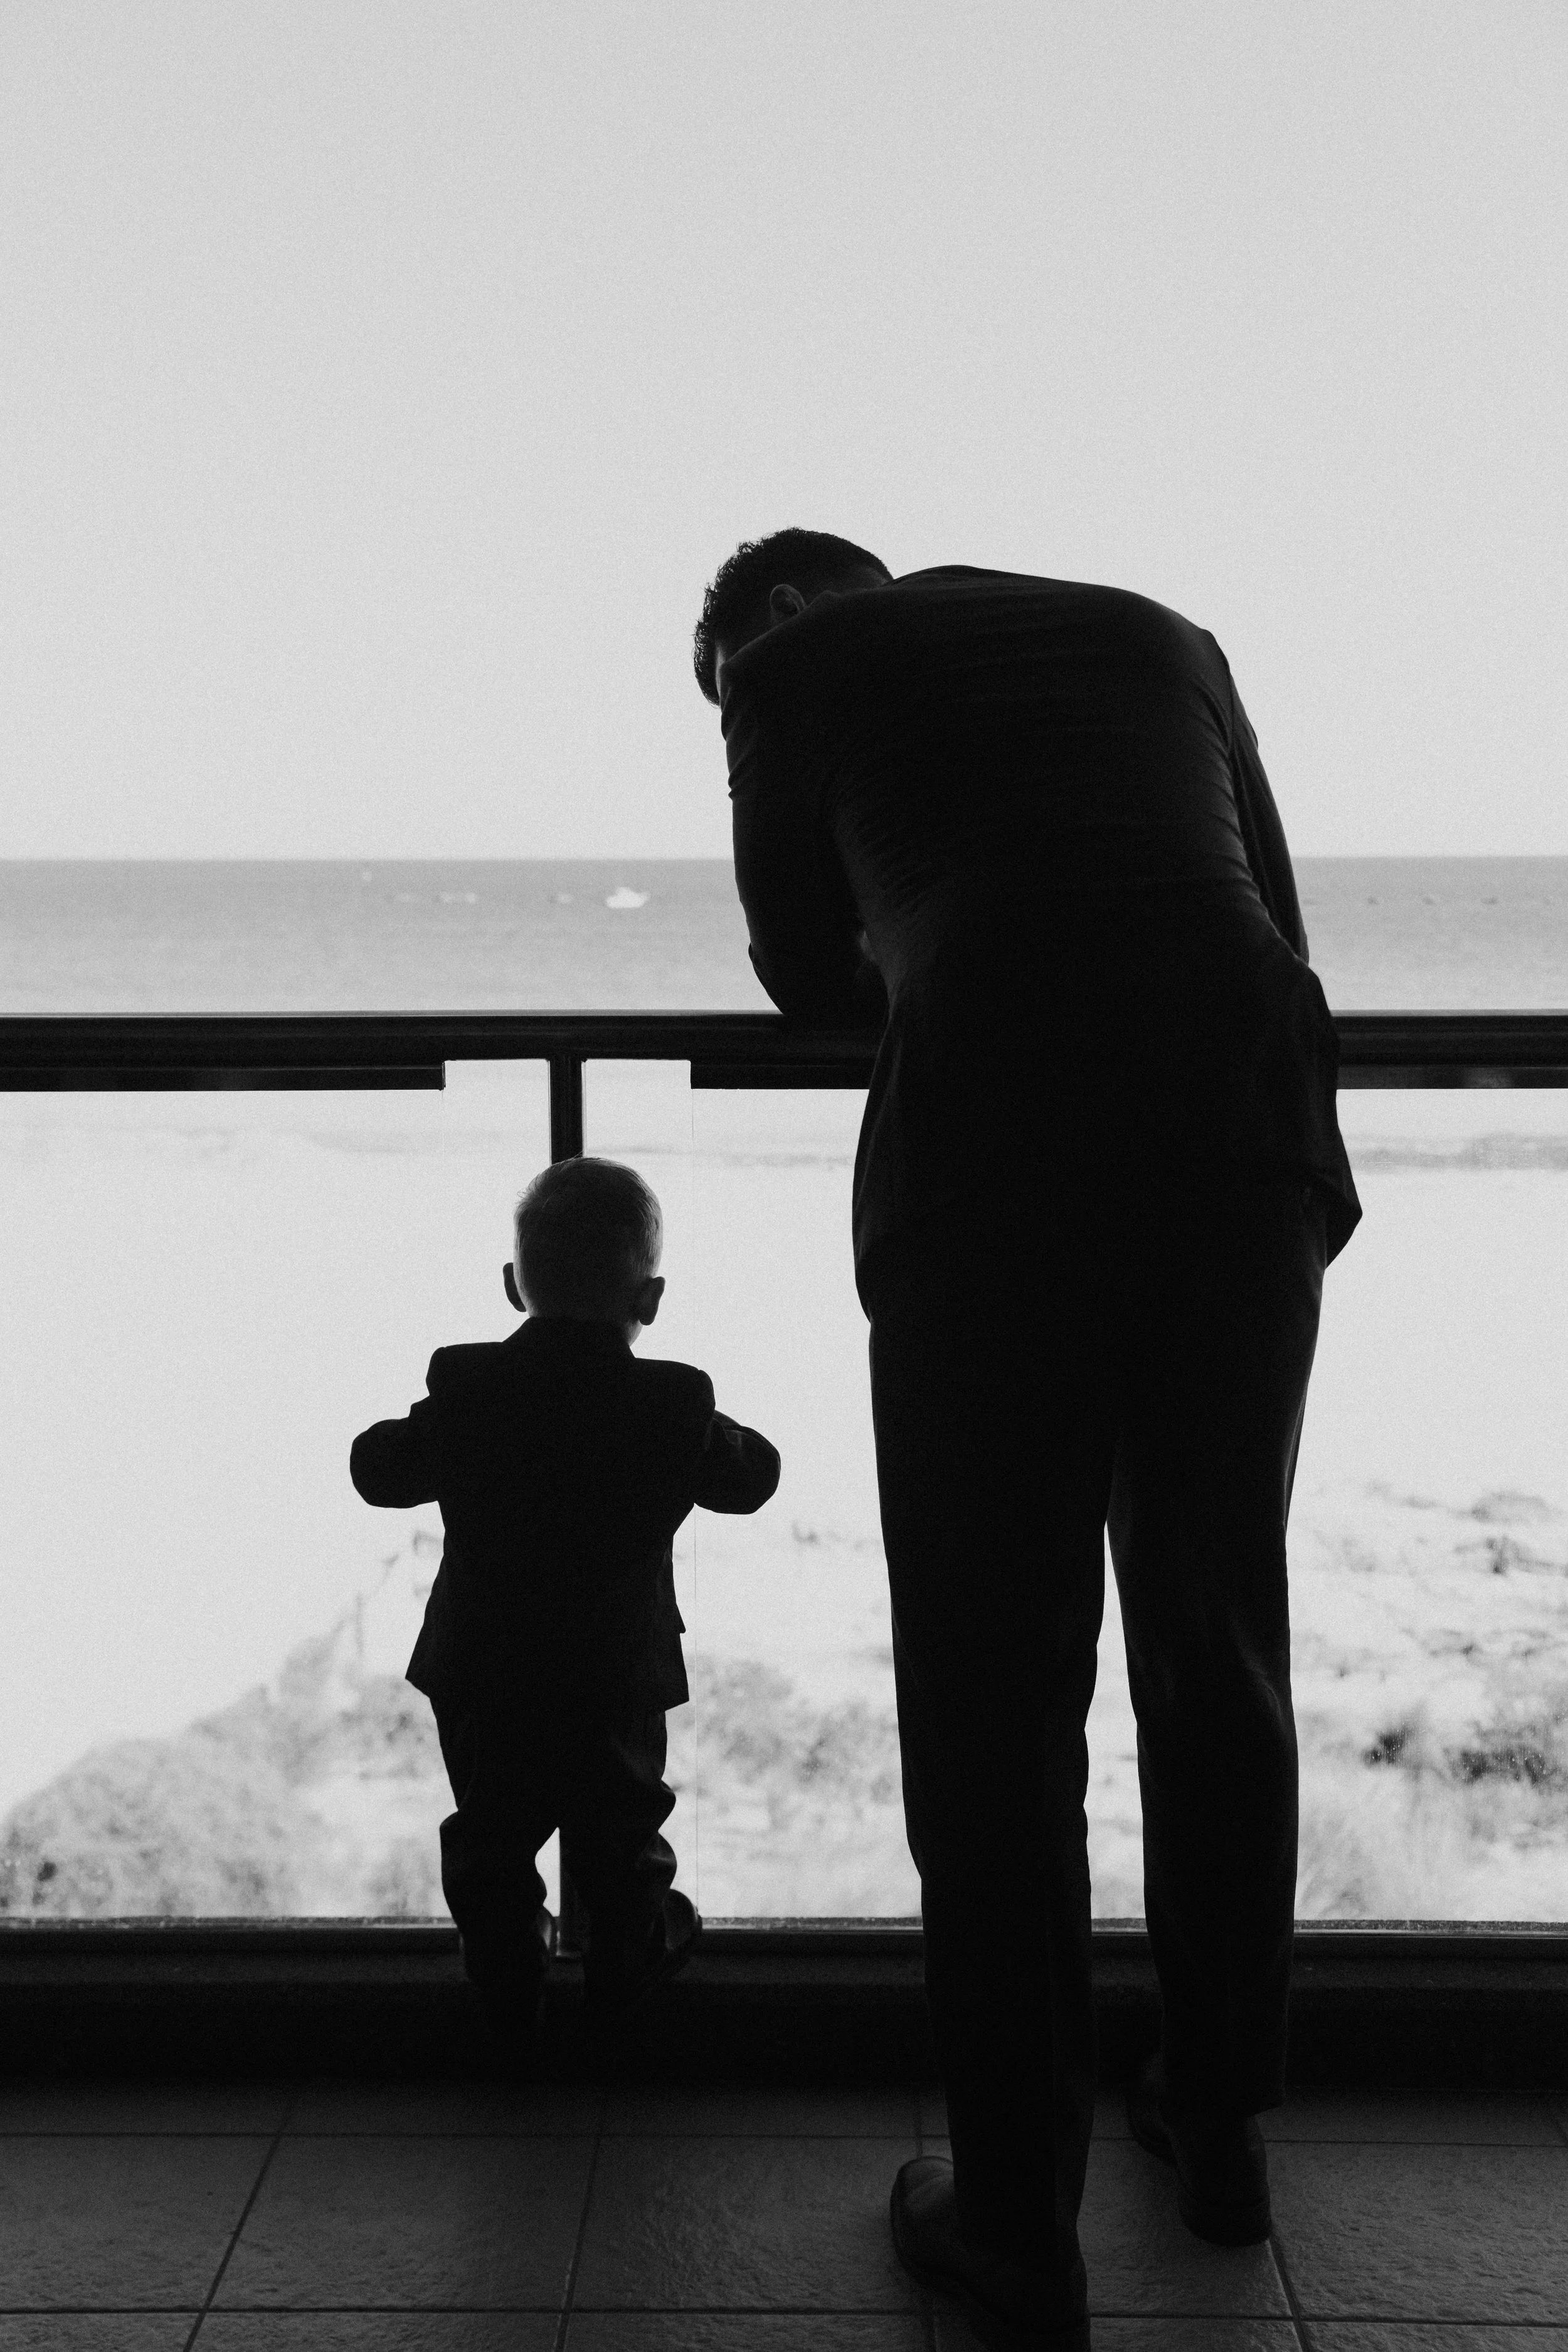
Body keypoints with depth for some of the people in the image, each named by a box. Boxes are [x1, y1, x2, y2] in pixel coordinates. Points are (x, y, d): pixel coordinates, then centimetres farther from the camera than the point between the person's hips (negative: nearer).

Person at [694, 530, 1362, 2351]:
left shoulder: (798, 667, 17)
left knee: (996, 1696, 6)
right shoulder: (1158, 632, 27)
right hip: (1253, 1122, 5)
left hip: (995, 1135, -4)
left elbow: (806, 971, 25)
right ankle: (1219, 2123, 35)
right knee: (1220, 1650, 18)